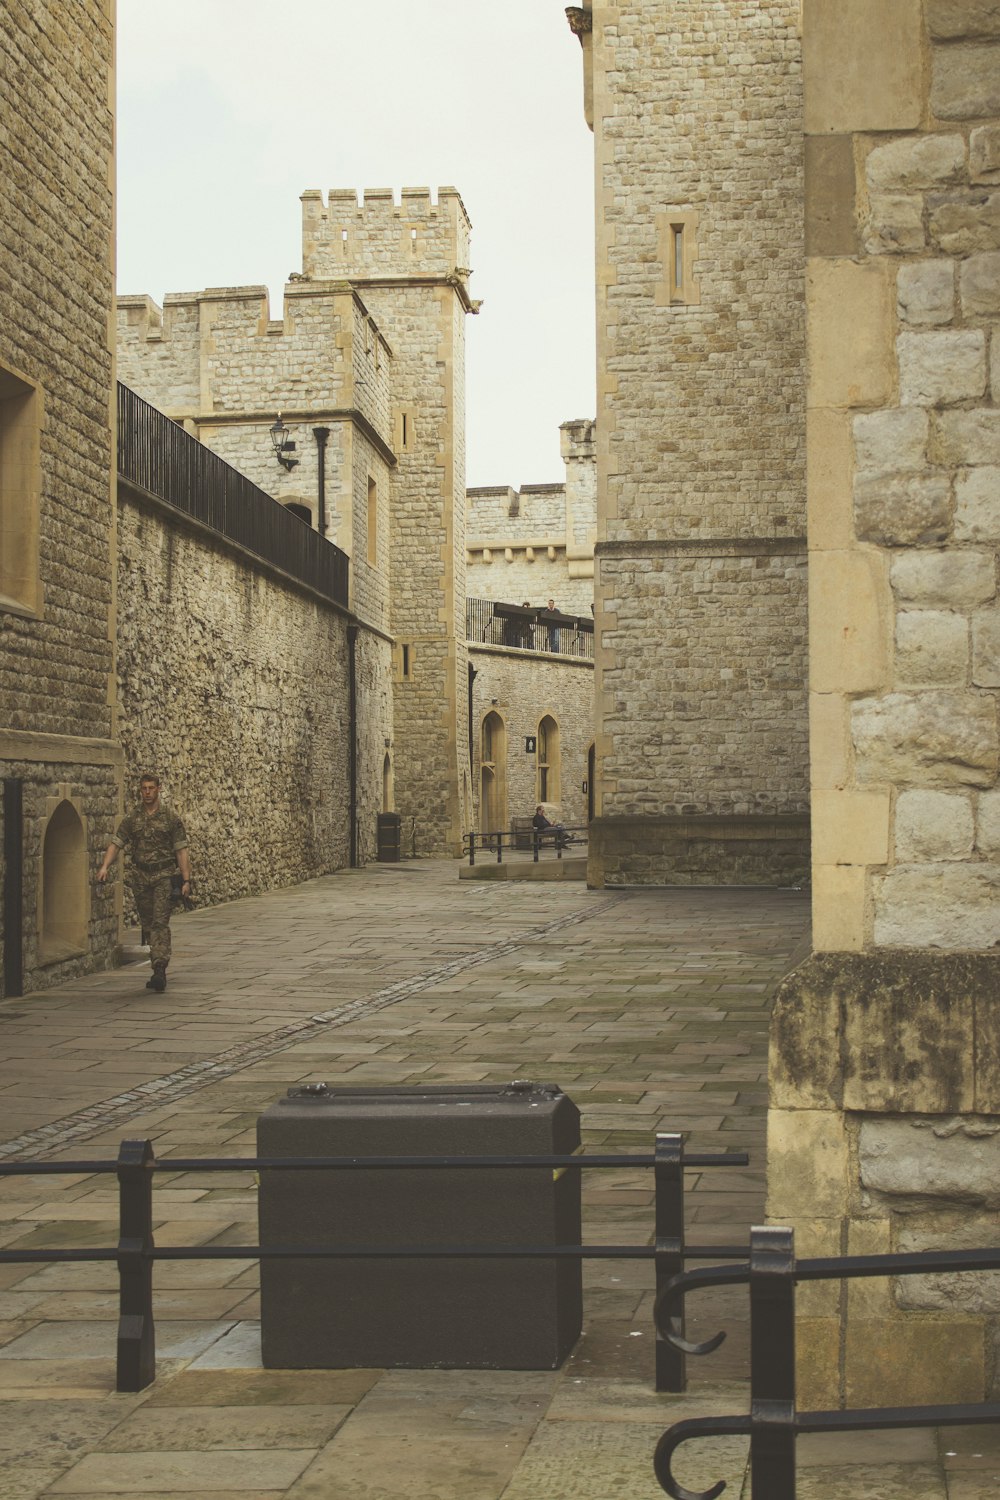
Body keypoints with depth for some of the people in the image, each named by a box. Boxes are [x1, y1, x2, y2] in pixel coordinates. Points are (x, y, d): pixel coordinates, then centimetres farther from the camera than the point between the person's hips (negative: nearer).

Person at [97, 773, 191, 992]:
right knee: (148, 924, 9)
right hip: (139, 875, 3)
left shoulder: (170, 817, 0)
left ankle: (159, 972, -20)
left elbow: (181, 850, -1)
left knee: (160, 922, -13)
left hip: (163, 875, -3)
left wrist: (186, 880, -7)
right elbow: (116, 844, 1)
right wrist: (105, 866, -16)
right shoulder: (131, 818, 7)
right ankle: (158, 970, 19)